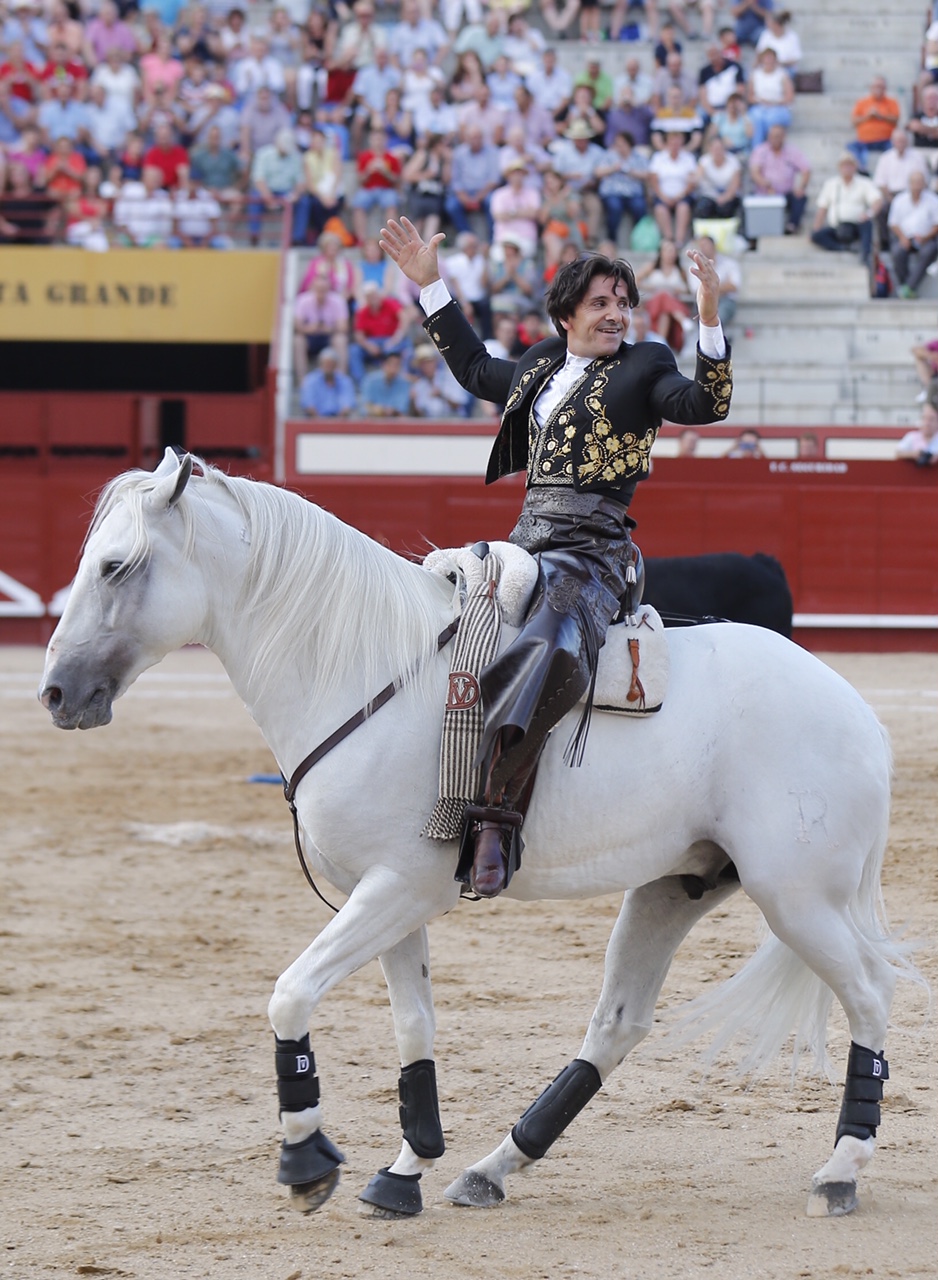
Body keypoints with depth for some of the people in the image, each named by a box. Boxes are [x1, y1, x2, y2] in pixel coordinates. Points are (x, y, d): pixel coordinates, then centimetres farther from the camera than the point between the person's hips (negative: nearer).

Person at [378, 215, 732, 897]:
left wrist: (710, 323, -26)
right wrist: (431, 285, 39)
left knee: (550, 650, -35)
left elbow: (706, 404, -13)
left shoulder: (643, 367, 4)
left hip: (591, 552, -8)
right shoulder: (543, 366, 21)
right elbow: (477, 369, 39)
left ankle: (497, 815, -42)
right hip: (526, 544, 8)